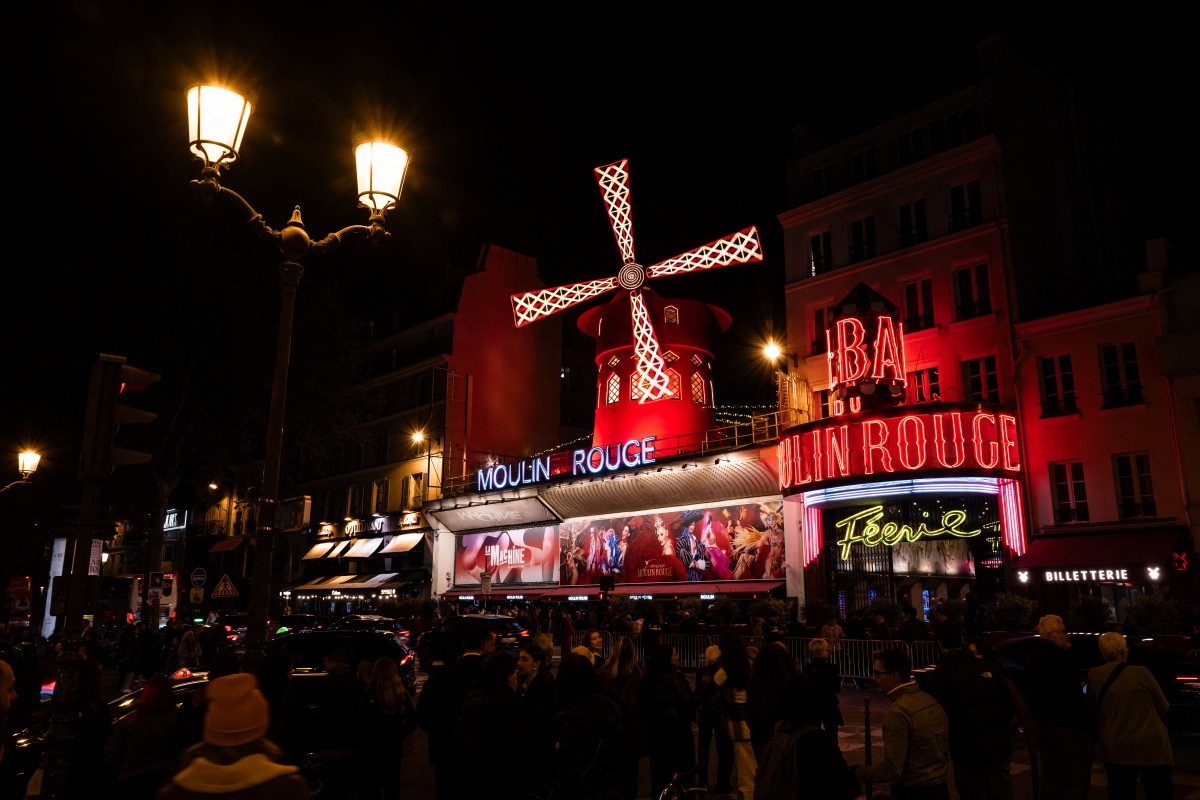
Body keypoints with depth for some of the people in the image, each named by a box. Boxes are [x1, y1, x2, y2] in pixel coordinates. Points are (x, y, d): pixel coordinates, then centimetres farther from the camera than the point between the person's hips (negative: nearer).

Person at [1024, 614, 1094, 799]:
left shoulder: (1034, 656, 8)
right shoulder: (1058, 659, -21)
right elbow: (1074, 698, -21)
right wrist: (1087, 724, -11)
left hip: (1043, 723, 9)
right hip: (1065, 728, -9)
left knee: (1049, 777, 18)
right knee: (1072, 782, 1)